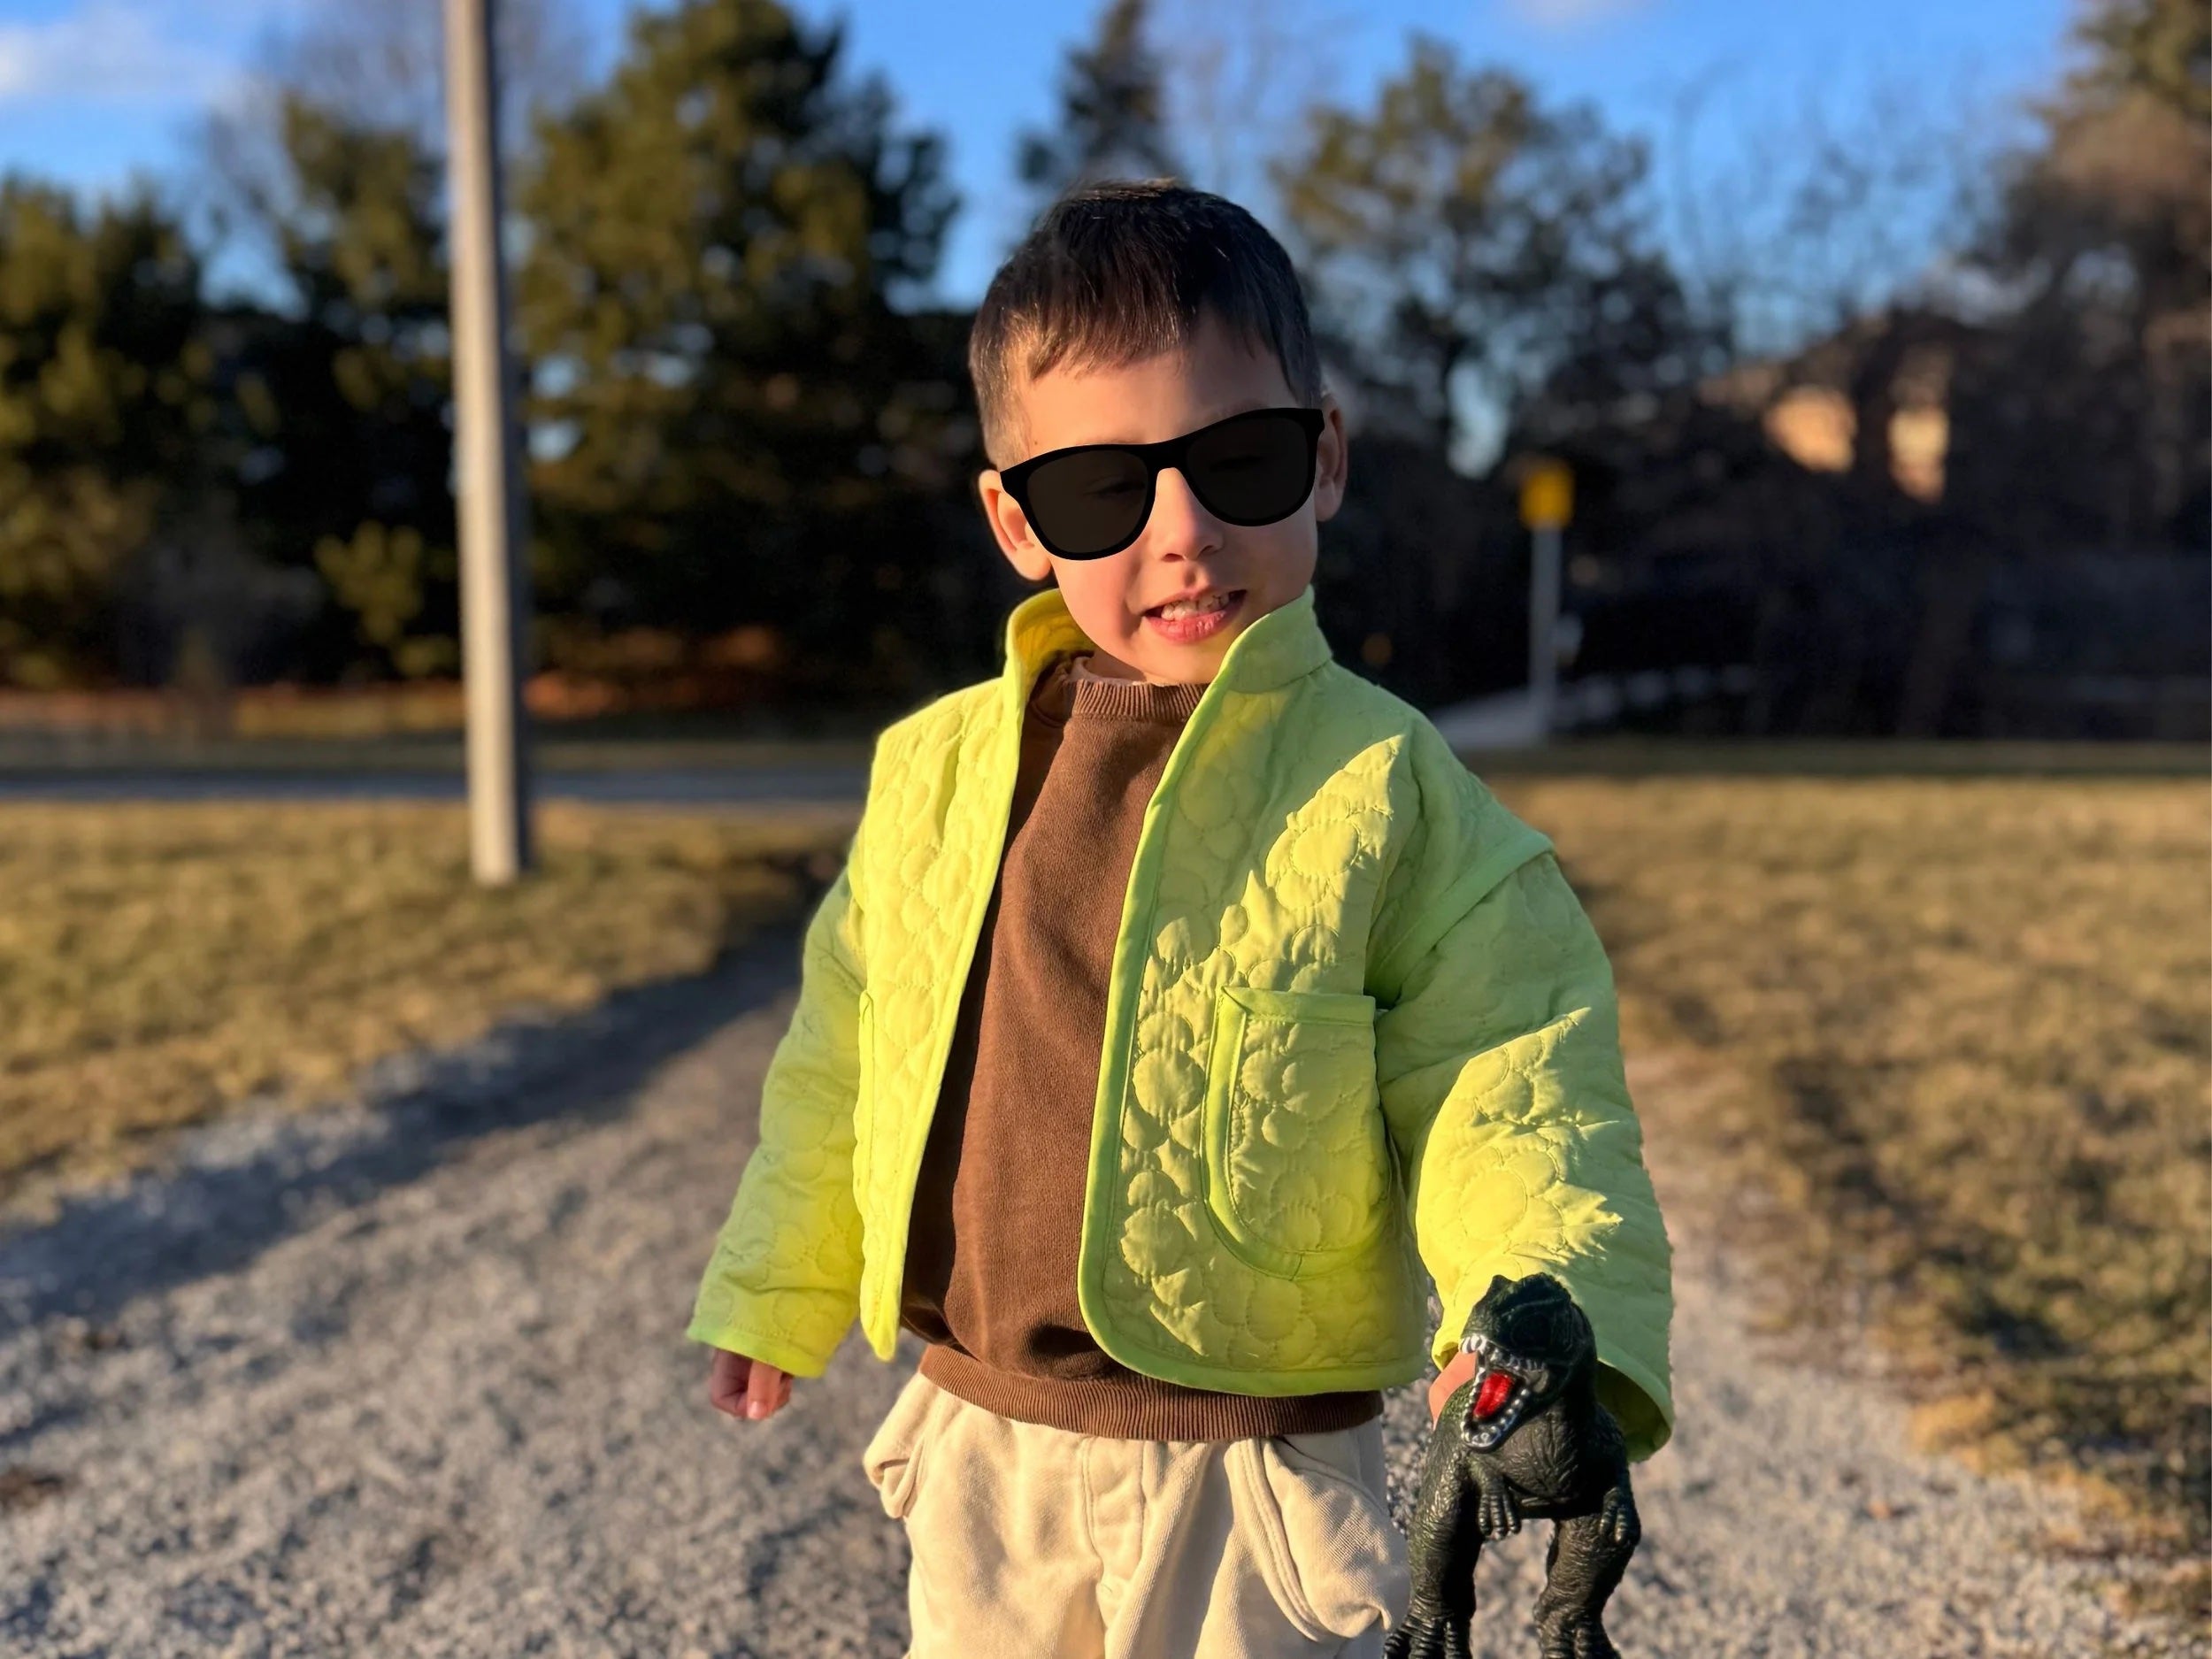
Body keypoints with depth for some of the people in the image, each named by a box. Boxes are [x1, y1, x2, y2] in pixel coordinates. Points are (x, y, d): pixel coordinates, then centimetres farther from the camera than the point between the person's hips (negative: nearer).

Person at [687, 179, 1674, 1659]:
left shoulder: (1391, 791, -11)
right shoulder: (937, 770, 1)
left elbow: (1510, 1082, -13)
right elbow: (845, 1058, 12)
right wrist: (774, 1293, 20)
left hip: (1250, 1483, -4)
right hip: (979, 1458, 4)